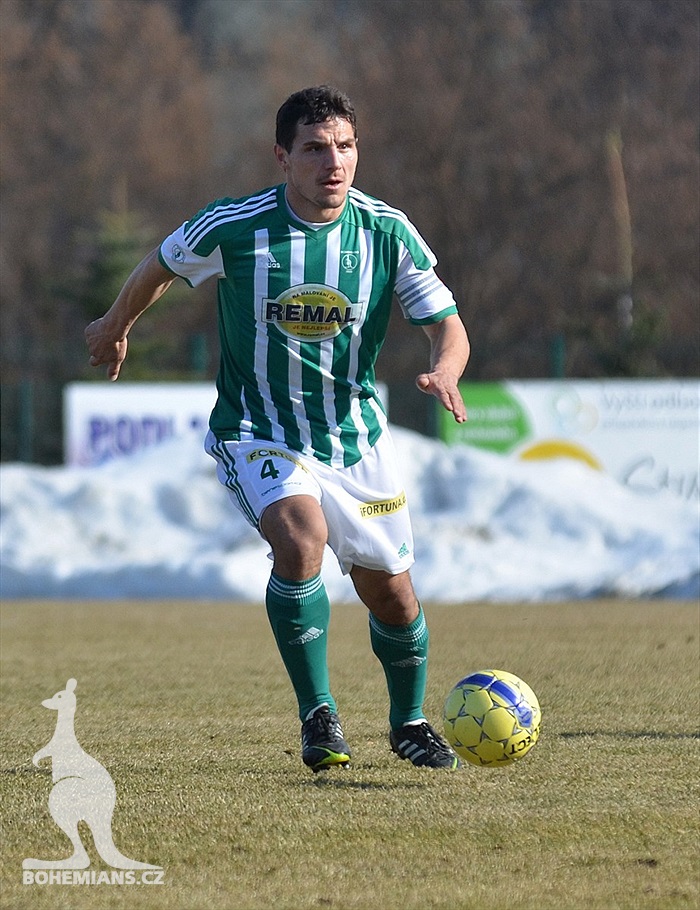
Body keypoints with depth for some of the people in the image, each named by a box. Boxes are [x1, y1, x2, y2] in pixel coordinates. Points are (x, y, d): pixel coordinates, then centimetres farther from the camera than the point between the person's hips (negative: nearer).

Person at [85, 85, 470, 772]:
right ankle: (318, 716, -17)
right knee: (301, 538, -31)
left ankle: (409, 723, 36)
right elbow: (160, 266, 5)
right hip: (257, 435, -3)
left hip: (356, 434, 3)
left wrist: (443, 372, -32)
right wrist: (114, 326, 23)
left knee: (390, 590, 8)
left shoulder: (387, 232, -11)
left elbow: (447, 325, -8)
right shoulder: (234, 227, -16)